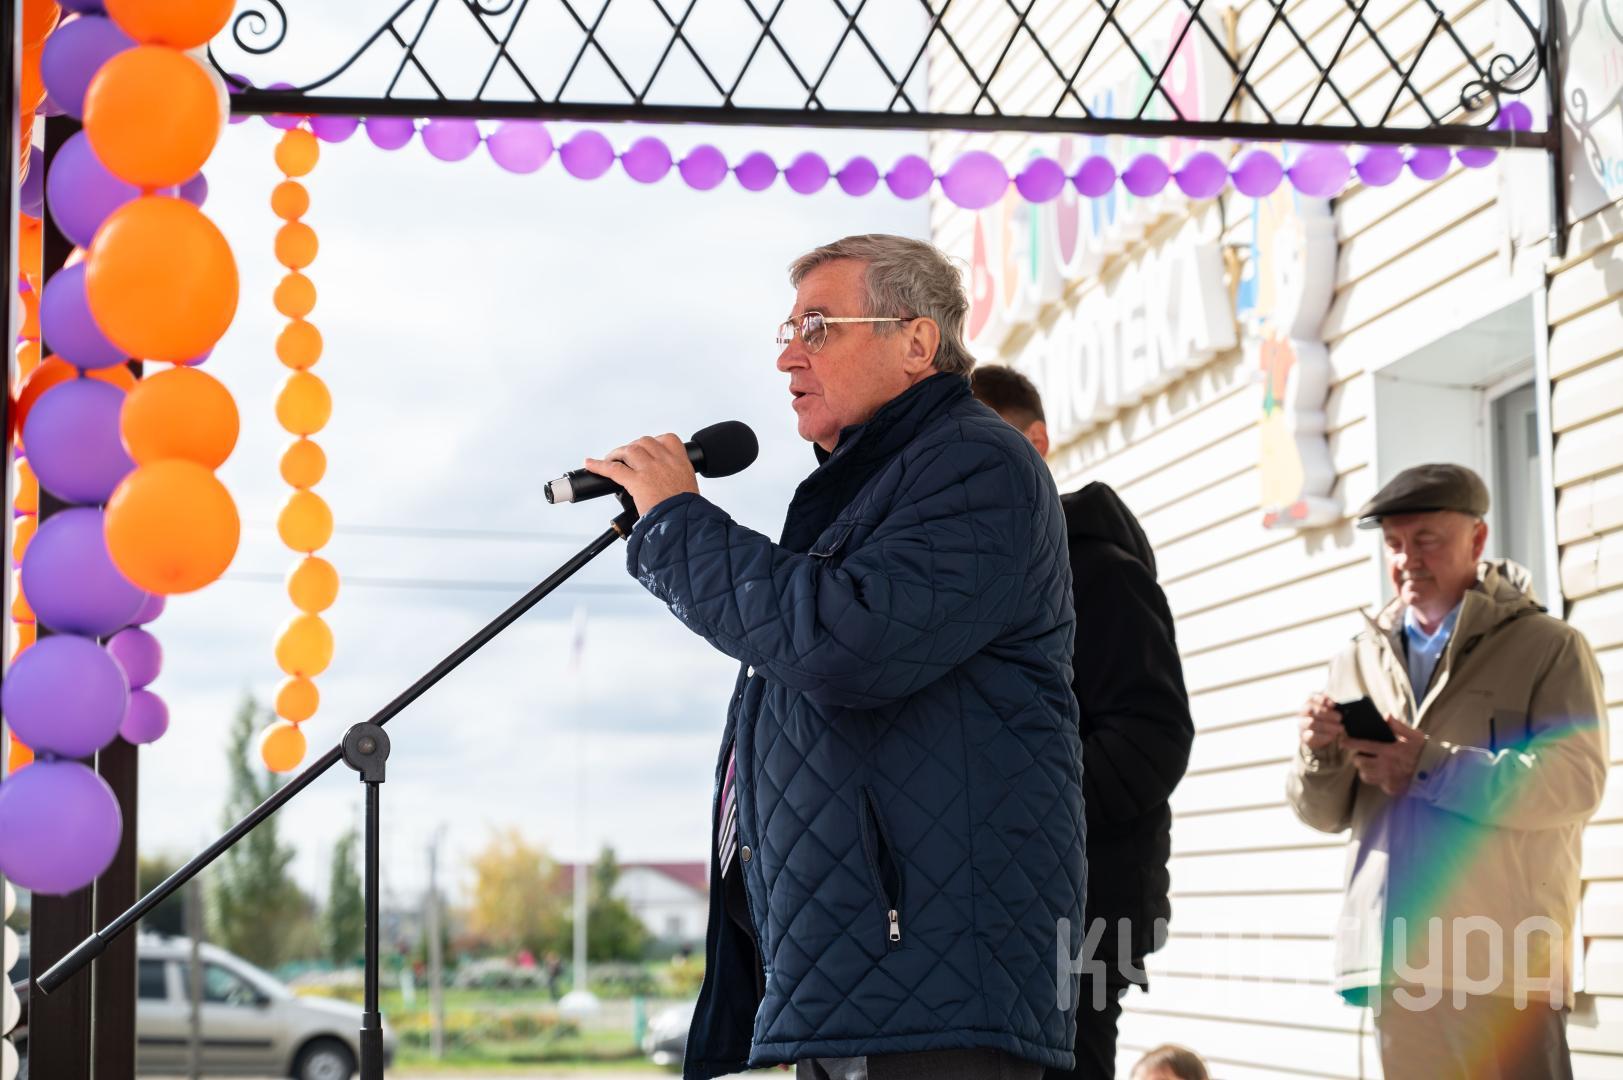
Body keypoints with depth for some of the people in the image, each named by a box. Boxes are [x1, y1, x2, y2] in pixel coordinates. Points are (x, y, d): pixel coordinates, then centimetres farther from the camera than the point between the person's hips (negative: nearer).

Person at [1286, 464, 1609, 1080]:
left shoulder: (1549, 649, 2)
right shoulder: (1360, 662, 16)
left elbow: (1576, 780, -13)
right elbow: (1324, 813, 12)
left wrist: (1429, 768, -17)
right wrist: (1320, 756, -10)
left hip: (1501, 960, -4)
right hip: (1398, 959, 5)